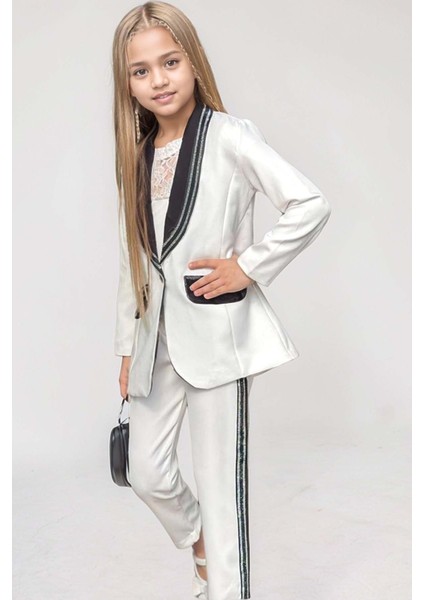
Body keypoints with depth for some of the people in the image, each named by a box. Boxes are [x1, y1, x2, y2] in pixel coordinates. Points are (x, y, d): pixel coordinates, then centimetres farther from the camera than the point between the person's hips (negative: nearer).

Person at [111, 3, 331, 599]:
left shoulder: (228, 136, -11)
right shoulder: (138, 156, 8)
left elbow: (312, 205, -18)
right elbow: (133, 259, 13)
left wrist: (248, 266, -15)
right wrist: (128, 348, 14)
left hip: (215, 332, -6)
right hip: (157, 332, 6)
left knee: (220, 482, 3)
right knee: (147, 472, 14)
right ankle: (200, 544, 44)